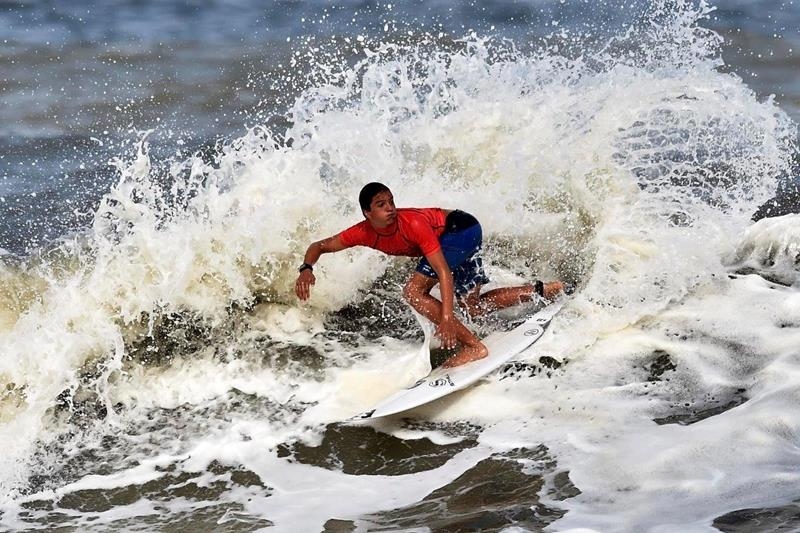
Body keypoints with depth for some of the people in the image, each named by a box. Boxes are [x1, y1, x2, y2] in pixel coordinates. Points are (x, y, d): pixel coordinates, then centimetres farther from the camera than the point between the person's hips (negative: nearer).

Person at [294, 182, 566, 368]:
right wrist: (306, 269, -31)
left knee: (414, 292, -22)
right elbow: (319, 246, -8)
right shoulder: (363, 233, -18)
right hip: (453, 238, 8)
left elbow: (444, 272, -37)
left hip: (461, 228, -8)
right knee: (474, 306, 17)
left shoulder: (413, 224, -36)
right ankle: (541, 291, 25)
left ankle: (473, 346, -20)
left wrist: (446, 318, -45)